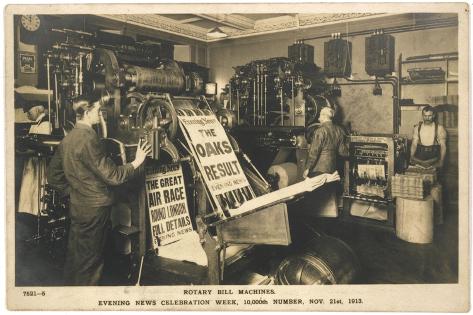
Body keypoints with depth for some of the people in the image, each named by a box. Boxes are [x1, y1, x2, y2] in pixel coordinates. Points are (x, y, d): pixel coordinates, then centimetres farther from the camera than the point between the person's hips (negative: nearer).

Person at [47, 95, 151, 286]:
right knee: (89, 262, 5)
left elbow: (54, 176, 13)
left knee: (75, 257, 20)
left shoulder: (67, 139, 7)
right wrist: (137, 161, -9)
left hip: (77, 207, 9)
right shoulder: (88, 138, -21)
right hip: (95, 210, -9)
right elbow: (112, 175, -20)